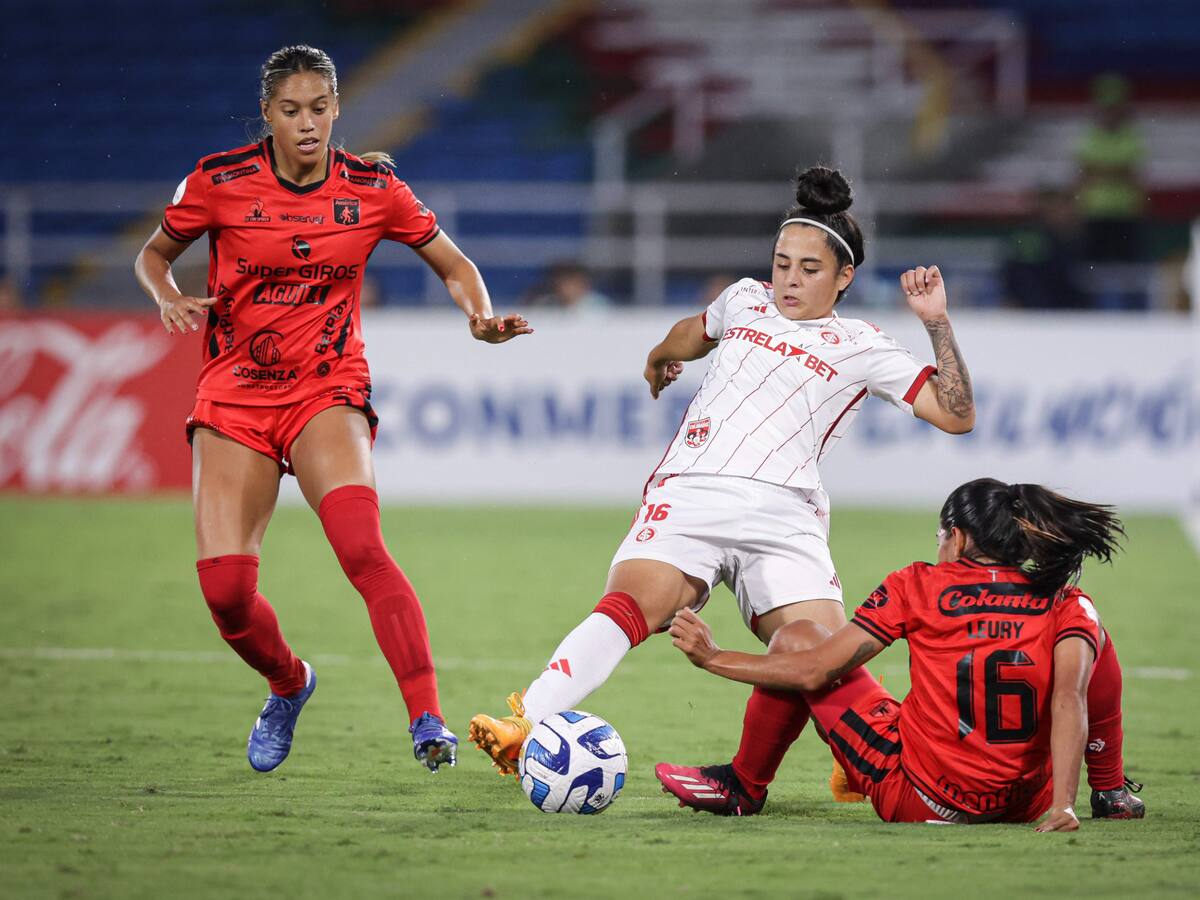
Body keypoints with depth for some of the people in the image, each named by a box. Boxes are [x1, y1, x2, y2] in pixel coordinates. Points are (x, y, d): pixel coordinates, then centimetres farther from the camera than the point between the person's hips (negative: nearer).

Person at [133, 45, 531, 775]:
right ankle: (289, 685, 25)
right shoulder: (220, 182, -5)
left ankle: (428, 720, -28)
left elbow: (455, 265, 10)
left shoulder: (372, 188, -3)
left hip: (329, 390, -1)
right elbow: (154, 255, 11)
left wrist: (482, 317, -10)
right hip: (235, 397, 1)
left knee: (361, 545, -28)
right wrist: (170, 297, -10)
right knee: (225, 590, -8)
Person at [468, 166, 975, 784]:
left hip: (782, 512, -1)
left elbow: (956, 415, 8)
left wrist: (936, 322, 2)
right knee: (630, 604, -28)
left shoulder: (862, 348, 15)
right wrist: (661, 357, 67)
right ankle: (525, 727, -48)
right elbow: (696, 332, 50)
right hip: (686, 495, 1)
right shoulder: (745, 301, 25)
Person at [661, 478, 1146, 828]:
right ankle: (1110, 792, 32)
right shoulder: (1067, 605, -2)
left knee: (796, 638, 15)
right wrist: (1063, 803, -25)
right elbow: (1069, 700, -20)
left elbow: (812, 673, -5)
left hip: (911, 797, -2)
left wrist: (711, 657, 6)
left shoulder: (917, 586, -4)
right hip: (1025, 801, 2)